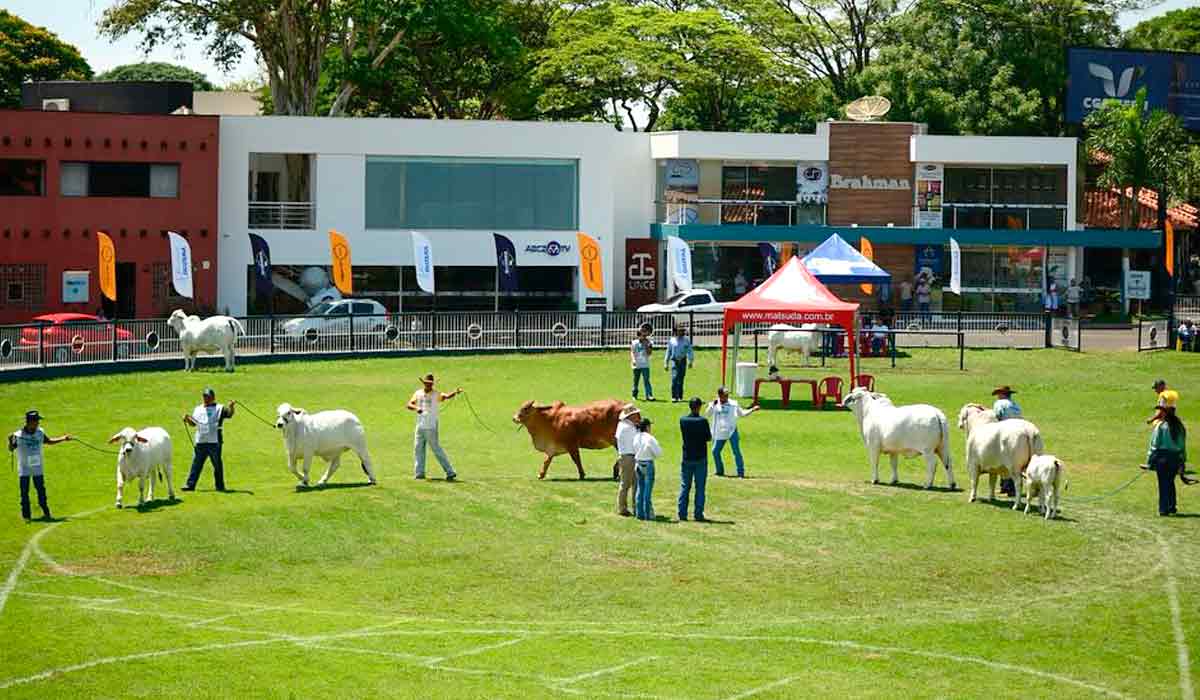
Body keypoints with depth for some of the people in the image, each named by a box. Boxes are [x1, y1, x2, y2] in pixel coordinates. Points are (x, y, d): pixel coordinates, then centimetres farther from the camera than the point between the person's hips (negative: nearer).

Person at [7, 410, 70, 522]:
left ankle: (46, 513, 21)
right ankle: (26, 515, 9)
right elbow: (11, 449, -10)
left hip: (38, 468, 3)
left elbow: (49, 441, 15)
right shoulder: (18, 435, -16)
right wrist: (10, 442, -31)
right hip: (24, 469, -3)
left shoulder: (40, 433, -2)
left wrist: (63, 438, 11)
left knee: (41, 490, 10)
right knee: (24, 492, 1)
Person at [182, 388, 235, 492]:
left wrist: (231, 407, -34)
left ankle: (220, 486, 11)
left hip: (214, 442, -4)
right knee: (196, 463, 4)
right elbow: (193, 423, 20)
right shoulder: (198, 409, 17)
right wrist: (187, 419, 0)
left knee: (217, 464, 3)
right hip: (200, 442, 4)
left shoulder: (219, 408, 1)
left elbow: (229, 414, -14)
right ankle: (190, 484, 7)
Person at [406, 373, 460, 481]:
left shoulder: (436, 395, -6)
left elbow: (447, 396, -26)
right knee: (418, 449, 10)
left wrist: (455, 392, -47)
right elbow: (408, 404, -2)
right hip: (420, 427, 5)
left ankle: (450, 472, -4)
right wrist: (416, 408, -24)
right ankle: (419, 473, 21)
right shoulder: (418, 393, 8)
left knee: (437, 450, -7)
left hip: (431, 428, -5)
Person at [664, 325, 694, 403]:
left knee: (681, 379, 6)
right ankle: (674, 397, -16)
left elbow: (690, 351, 3)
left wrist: (691, 361, -8)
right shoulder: (672, 340, 7)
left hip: (683, 361, 1)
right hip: (674, 361, -1)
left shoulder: (686, 340, 6)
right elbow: (668, 352, 12)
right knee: (674, 378, -14)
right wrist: (666, 363, 11)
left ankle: (680, 396, 16)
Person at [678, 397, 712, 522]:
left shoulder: (683, 420, -2)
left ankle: (682, 513, 6)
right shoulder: (703, 420, -12)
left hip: (687, 458, 3)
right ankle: (698, 514, 2)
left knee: (684, 486, 9)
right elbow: (709, 438, -6)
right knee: (700, 487, 3)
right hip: (701, 458, -3)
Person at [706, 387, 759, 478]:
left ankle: (741, 472, -6)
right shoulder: (714, 405, 2)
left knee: (736, 451, -9)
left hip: (731, 431, -2)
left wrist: (753, 409, -5)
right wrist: (712, 405, -20)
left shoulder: (733, 404, -1)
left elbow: (742, 413, 6)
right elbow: (707, 414, -6)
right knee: (715, 451, 6)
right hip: (719, 433, 2)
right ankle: (720, 471, 25)